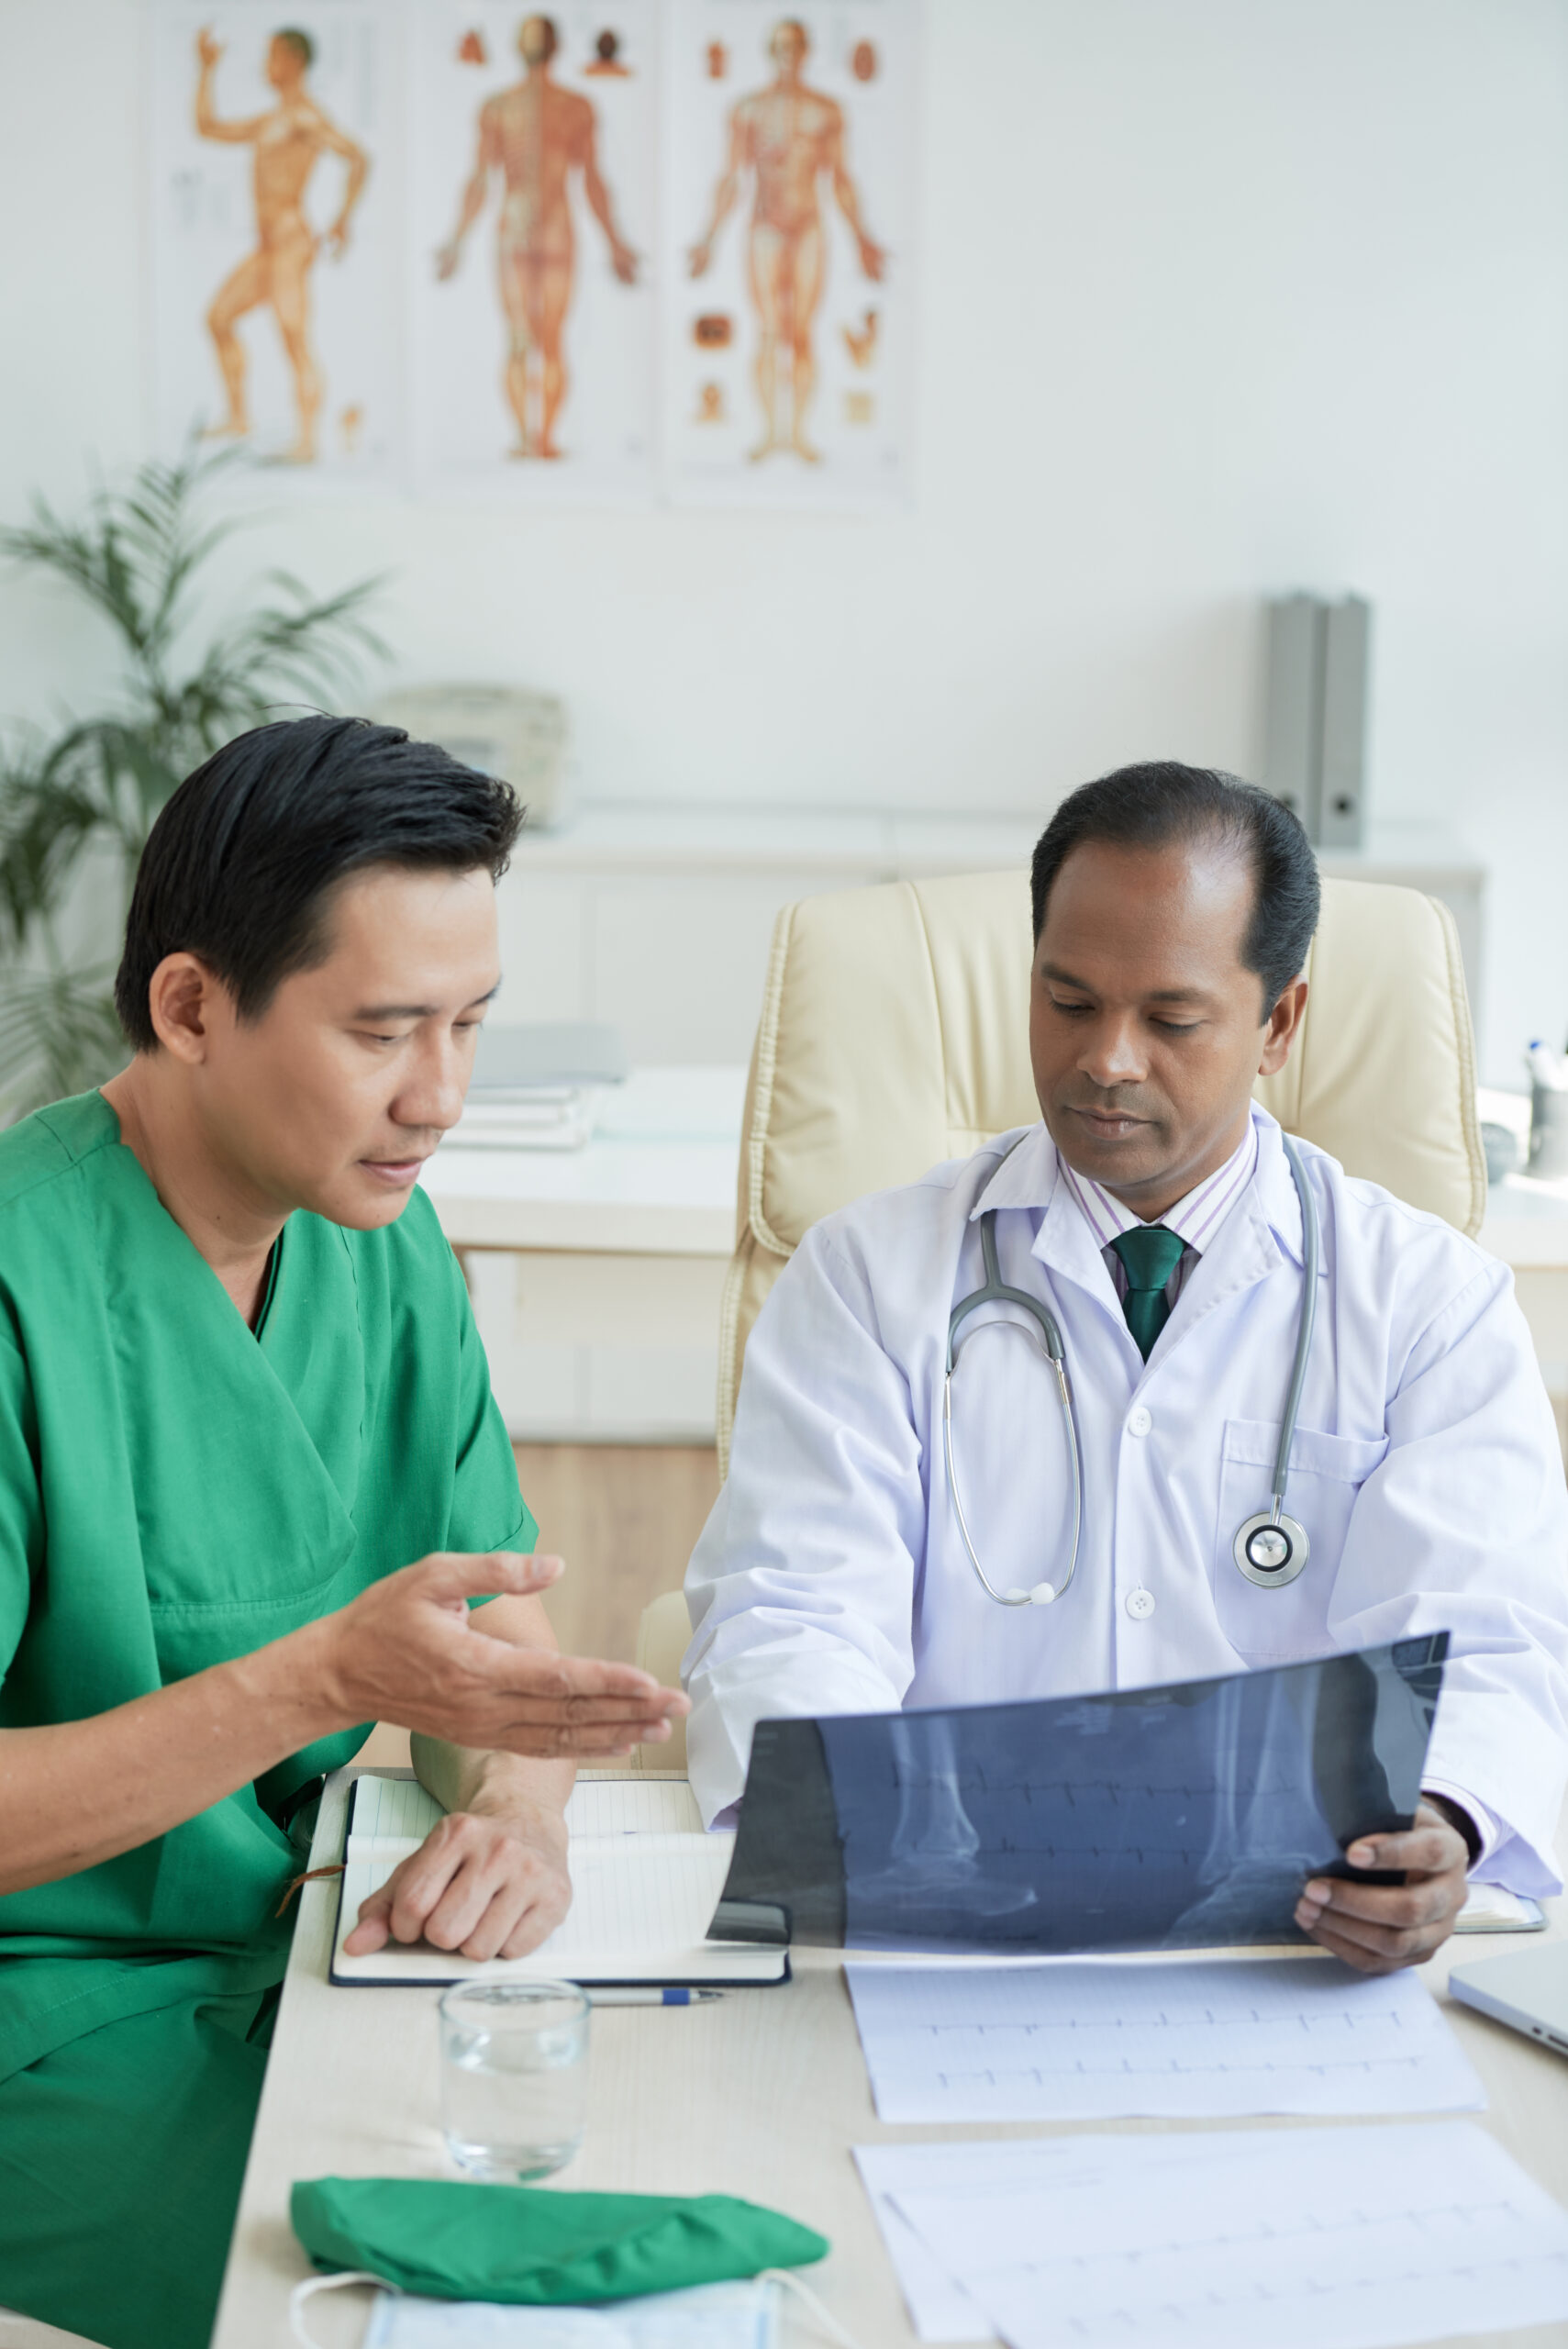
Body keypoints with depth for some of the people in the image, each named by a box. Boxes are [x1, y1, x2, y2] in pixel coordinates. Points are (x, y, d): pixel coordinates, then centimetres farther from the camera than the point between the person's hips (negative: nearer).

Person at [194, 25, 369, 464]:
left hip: (291, 244, -10)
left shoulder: (306, 116, -10)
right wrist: (207, 69, 26)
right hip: (270, 247, 10)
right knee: (218, 317, 16)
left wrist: (343, 219, -24)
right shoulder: (270, 121, 20)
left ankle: (306, 443, -13)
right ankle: (238, 417, 21)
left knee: (296, 345, -12)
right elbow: (208, 128, 29)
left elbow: (359, 159, -21)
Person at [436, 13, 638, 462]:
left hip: (512, 235, 0)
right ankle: (546, 437, 3)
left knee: (517, 342, 1)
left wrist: (456, 242, 3)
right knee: (552, 343, 6)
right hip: (559, 235, 0)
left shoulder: (495, 107, -2)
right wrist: (615, 243, 8)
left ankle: (526, 436, -9)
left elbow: (479, 182, -3)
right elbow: (593, 183, 0)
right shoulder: (578, 107, -1)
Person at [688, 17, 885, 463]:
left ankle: (799, 432, 5)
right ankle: (769, 431, 3)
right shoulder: (749, 109, 2)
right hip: (765, 230, -1)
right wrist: (709, 237, -4)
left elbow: (840, 179, 9)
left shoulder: (827, 110, 6)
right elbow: (731, 177, 2)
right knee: (768, 334, -3)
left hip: (810, 230, 1)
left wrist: (861, 238, 6)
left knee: (802, 335, 0)